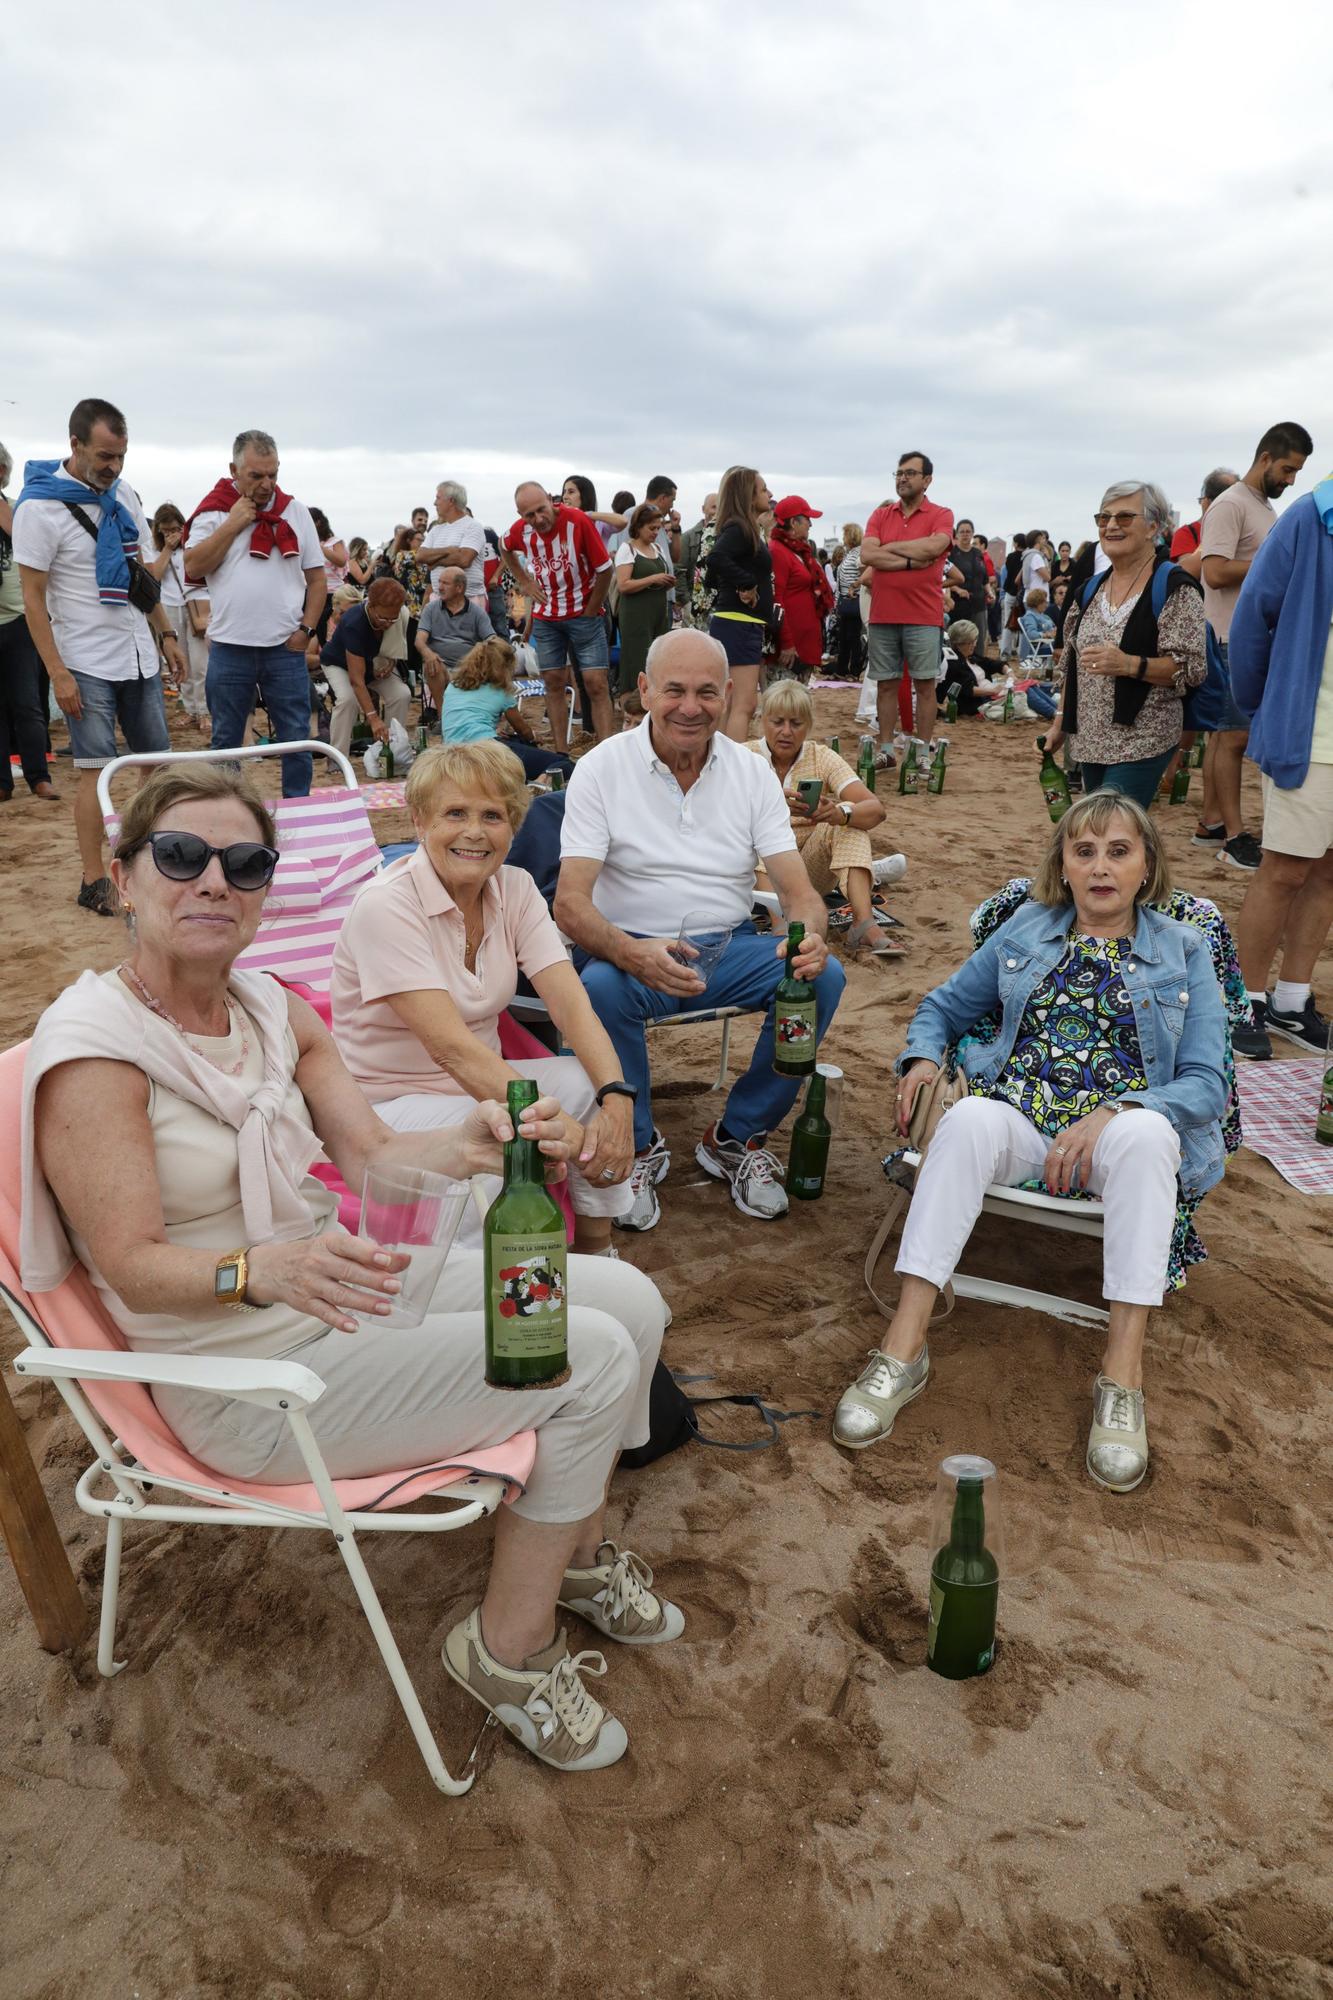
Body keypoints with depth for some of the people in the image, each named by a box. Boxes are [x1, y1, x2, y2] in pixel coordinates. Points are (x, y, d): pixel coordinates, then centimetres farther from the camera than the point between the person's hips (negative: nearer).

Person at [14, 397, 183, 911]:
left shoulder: (124, 495, 8)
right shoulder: (39, 507, -11)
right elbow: (33, 598, -11)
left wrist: (166, 636, 11)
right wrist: (58, 674, -16)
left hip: (138, 655, 6)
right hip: (86, 663, -6)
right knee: (96, 770, -5)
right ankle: (93, 880, 3)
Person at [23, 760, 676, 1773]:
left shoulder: (273, 1009, 3)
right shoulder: (91, 1049, -19)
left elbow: (373, 1157, -2)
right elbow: (134, 1265, -21)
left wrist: (470, 1146, -23)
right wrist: (265, 1269, -40)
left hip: (340, 1293, 8)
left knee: (629, 1299, 2)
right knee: (591, 1359, -16)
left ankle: (574, 1547, 26)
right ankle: (511, 1645, 5)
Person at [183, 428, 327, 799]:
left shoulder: (295, 512, 8)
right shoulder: (214, 511, 4)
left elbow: (317, 578, 10)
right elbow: (194, 567, -7)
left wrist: (307, 628, -1)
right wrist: (234, 523, -9)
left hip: (285, 647, 1)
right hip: (230, 647, -1)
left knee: (296, 739, 3)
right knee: (226, 741, 8)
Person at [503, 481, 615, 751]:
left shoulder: (577, 521, -20)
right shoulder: (520, 530, -7)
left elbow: (604, 569, -13)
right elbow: (507, 550, 19)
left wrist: (590, 612, -8)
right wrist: (523, 582, 7)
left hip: (584, 614, -4)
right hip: (545, 615, 4)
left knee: (596, 684, -10)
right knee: (554, 683, 6)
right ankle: (561, 755, 13)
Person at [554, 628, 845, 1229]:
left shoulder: (752, 773, 3)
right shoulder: (602, 768, -7)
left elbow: (799, 891, -4)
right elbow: (571, 903, -16)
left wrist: (808, 936, -30)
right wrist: (632, 953, -38)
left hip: (730, 947, 3)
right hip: (633, 949, -3)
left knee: (824, 977, -24)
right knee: (600, 989, -36)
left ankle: (737, 1137, -3)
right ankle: (638, 1145, -8)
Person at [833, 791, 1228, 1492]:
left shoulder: (1185, 952, 11)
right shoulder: (1025, 931, 17)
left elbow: (1205, 1085, 2)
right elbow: (942, 1007, 24)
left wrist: (1112, 1115, -17)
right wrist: (921, 1058, -1)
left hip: (1125, 1127, -1)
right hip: (1018, 1120, 1)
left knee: (1144, 1132, -38)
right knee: (970, 1117, -35)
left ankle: (1121, 1376, -38)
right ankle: (904, 1347, -38)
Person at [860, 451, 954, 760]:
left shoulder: (941, 516, 2)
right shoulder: (880, 516, 11)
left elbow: (933, 546, -18)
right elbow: (867, 555, -5)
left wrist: (888, 547, -7)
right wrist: (910, 562, -12)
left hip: (924, 616, -3)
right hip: (882, 615, 3)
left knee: (925, 685, 1)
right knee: (885, 684, 7)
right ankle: (885, 749, 14)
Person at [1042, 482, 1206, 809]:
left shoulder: (1174, 589, -7)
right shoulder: (1094, 587, 14)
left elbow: (1192, 669, -12)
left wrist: (1129, 665, -25)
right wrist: (1060, 720, 14)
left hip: (1141, 743, -7)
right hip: (1089, 740, 7)